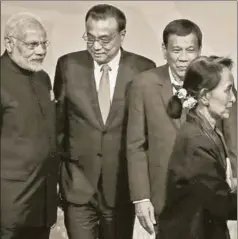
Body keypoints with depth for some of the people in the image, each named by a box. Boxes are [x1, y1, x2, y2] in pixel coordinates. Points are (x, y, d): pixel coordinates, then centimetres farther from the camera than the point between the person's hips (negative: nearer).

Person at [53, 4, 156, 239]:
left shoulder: (143, 69, -4)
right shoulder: (68, 65, -1)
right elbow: (58, 119, 8)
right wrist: (58, 160, 9)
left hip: (122, 183, 0)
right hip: (77, 182, 0)